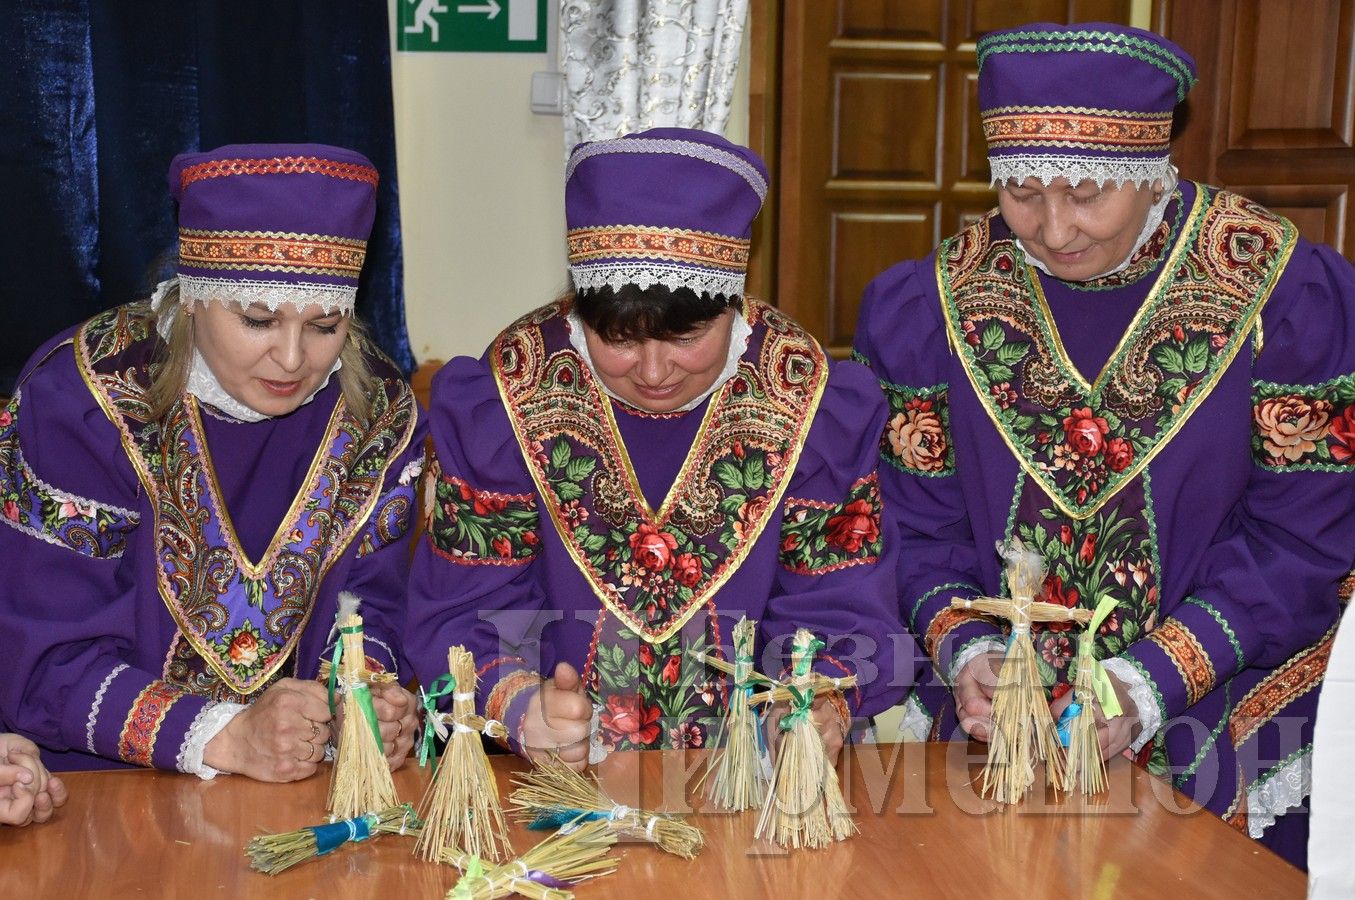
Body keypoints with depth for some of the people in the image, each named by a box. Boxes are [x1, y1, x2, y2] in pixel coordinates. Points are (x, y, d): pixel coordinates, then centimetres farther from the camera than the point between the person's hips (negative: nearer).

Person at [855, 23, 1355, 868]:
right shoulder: (932, 304, -2)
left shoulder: (1286, 295, -8)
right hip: (995, 709, 1)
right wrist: (964, 649, -14)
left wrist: (1155, 682, -17)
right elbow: (919, 519, 2)